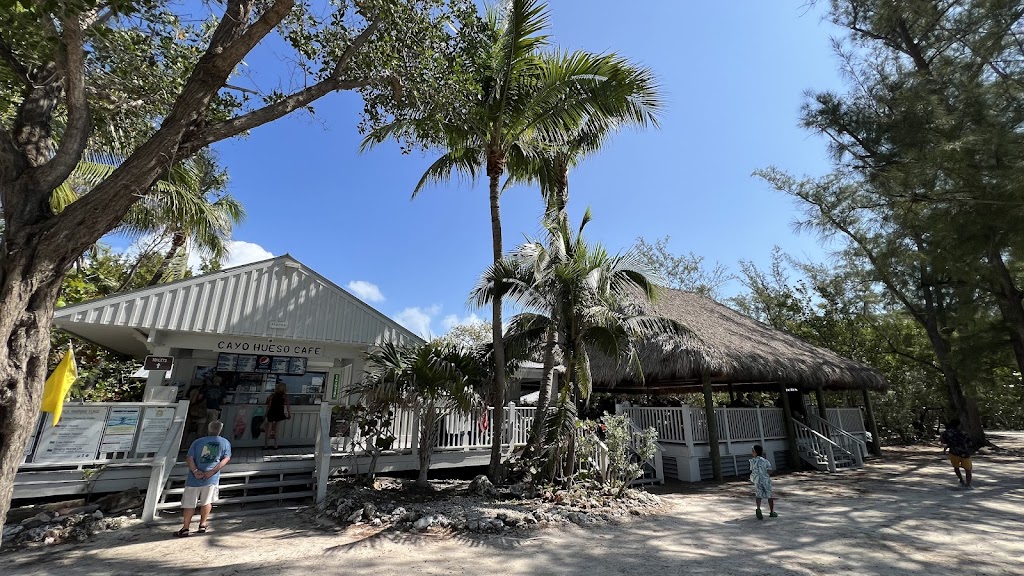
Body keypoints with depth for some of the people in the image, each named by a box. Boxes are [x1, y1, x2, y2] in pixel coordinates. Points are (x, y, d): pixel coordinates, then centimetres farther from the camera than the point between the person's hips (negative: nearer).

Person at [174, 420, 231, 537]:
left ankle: (185, 528, 12)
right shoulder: (225, 443, 6)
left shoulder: (198, 442, 8)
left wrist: (195, 471, -11)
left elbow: (189, 458, -3)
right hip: (212, 478, 0)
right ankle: (202, 525, 23)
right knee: (206, 502, 14)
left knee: (189, 504, 11)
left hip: (195, 478, 0)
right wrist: (212, 471, -9)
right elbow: (226, 459, -6)